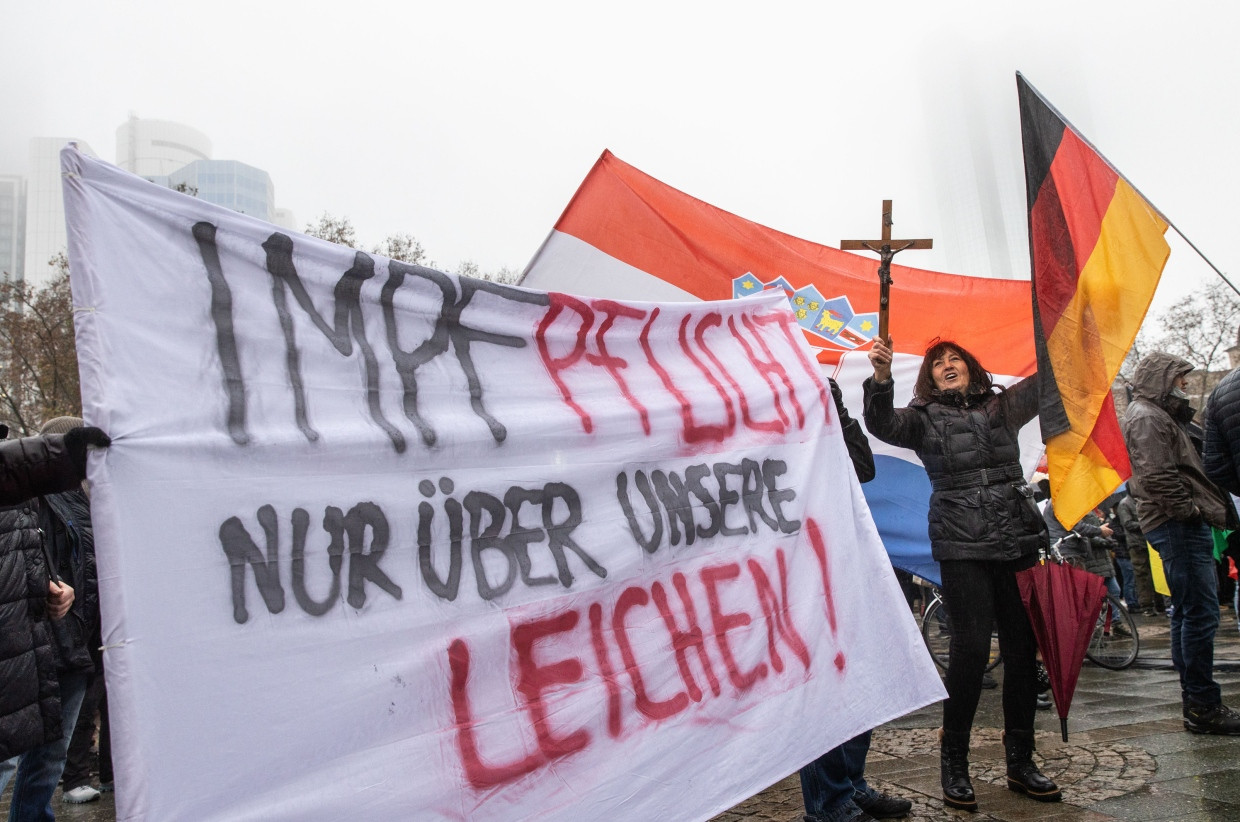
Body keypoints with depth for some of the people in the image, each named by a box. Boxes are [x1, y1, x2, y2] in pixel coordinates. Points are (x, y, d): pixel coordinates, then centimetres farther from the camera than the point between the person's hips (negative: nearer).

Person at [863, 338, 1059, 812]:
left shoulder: (1004, 405, 16)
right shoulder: (924, 417, 6)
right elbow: (883, 425, -13)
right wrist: (882, 376, -30)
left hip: (1018, 541, 4)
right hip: (962, 546, -4)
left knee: (1022, 648, 6)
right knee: (971, 646, -10)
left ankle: (1020, 762, 20)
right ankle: (953, 763, 5)